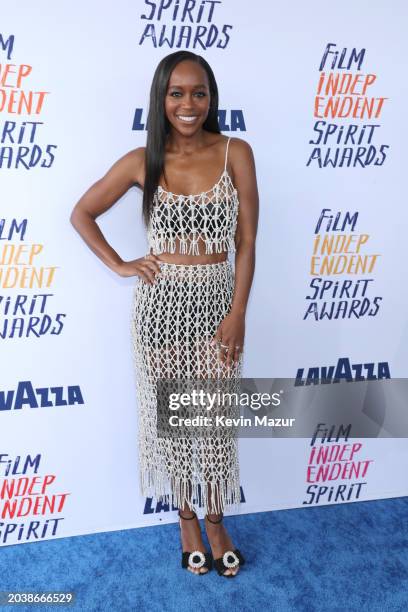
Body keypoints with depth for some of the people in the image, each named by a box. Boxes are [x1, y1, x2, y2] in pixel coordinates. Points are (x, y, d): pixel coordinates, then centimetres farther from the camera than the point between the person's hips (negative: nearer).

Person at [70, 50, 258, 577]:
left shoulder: (236, 153, -3)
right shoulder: (141, 161, -2)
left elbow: (246, 242, -4)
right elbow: (81, 213, 9)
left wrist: (238, 313, -9)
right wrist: (118, 265, 0)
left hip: (217, 300, 0)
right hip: (161, 302, 1)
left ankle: (215, 520, 33)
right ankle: (186, 518, 36)